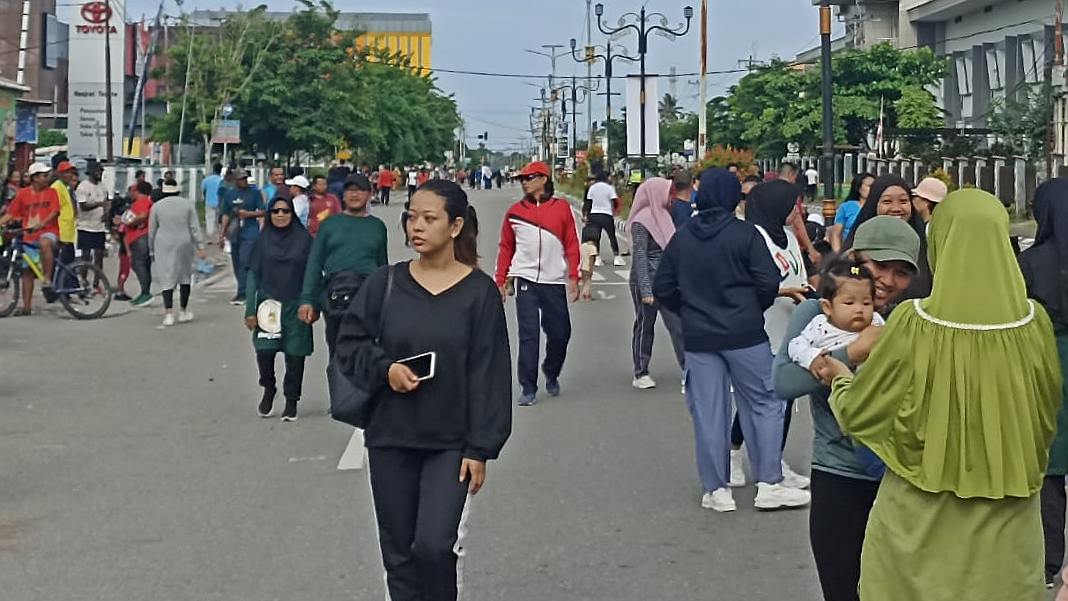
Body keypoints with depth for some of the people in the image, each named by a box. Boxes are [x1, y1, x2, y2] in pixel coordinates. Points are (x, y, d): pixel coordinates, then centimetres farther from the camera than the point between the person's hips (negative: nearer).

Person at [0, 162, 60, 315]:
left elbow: (54, 212, -8)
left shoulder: (51, 192, 2)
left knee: (45, 244, -39)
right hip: (29, 235, 4)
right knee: (27, 271, 6)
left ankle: (47, 281, -31)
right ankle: (26, 306, 14)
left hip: (48, 231, -3)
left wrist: (41, 224, -25)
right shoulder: (23, 193, 6)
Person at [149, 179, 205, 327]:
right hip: (184, 244, 1)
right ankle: (184, 312, 19)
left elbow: (151, 231, 5)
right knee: (185, 276, 14)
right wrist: (200, 247, -2)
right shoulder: (187, 204, 2)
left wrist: (152, 250, 15)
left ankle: (168, 314, -12)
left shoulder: (156, 206, 1)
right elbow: (195, 227, -3)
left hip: (163, 246, -1)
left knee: (166, 278, 0)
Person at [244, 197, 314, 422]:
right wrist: (250, 310, 0)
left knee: (295, 354, 1)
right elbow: (253, 275, 5)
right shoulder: (263, 240, 5)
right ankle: (268, 389, 17)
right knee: (264, 351, -10)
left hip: (295, 307, 0)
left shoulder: (304, 239, 2)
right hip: (268, 304, 0)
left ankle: (291, 401, 16)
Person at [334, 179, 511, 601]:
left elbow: (489, 375, -5)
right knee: (398, 554, 9)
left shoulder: (479, 292, -6)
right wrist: (384, 368, -13)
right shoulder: (385, 284, 0)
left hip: (450, 444, -3)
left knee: (435, 546, -14)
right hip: (389, 440, 3)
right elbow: (348, 346, 7)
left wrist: (480, 449, -9)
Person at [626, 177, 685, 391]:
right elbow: (640, 257, -15)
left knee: (678, 324, 0)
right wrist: (646, 290, -20)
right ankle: (641, 374, 15)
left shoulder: (663, 215, 11)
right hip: (647, 279, -6)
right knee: (645, 325, 5)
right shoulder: (641, 221, -12)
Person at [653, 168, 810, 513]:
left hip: (698, 338, 4)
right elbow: (768, 281, -12)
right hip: (744, 334, -3)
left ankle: (717, 490, 10)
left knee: (708, 413, 6)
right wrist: (755, 310, 7)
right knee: (764, 405, 7)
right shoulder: (745, 234, -8)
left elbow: (662, 288, 5)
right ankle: (769, 484, 6)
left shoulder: (681, 238, 3)